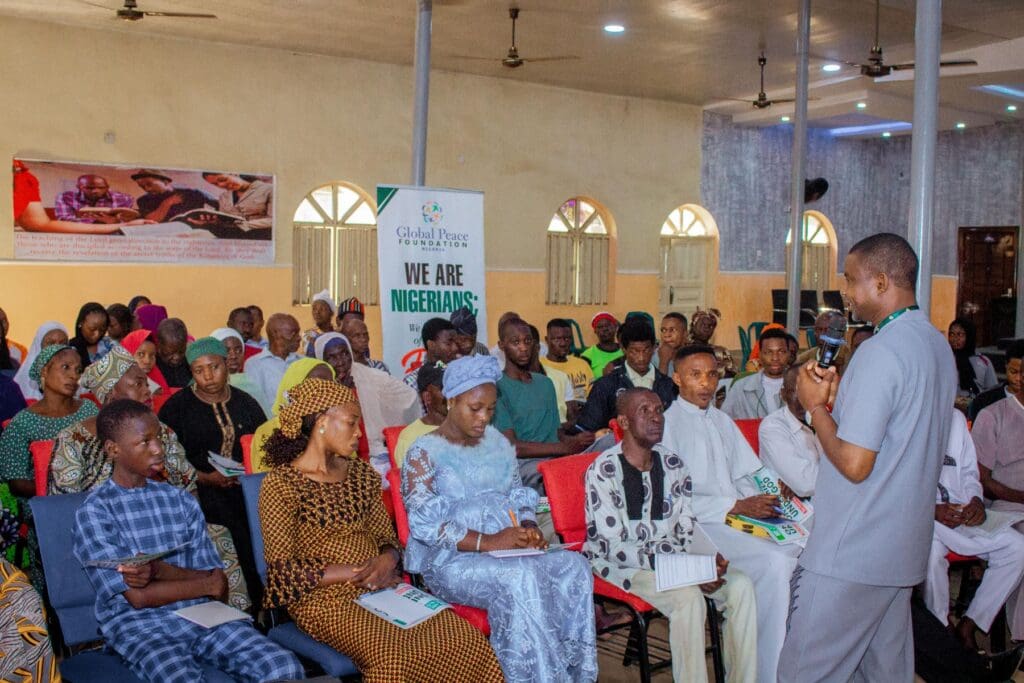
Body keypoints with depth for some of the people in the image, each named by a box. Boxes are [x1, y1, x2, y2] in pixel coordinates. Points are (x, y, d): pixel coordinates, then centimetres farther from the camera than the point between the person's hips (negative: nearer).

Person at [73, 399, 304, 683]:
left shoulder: (181, 500, 12)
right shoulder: (94, 511, -1)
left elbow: (219, 585, 5)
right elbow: (137, 597, -8)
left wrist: (161, 571, -12)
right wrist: (207, 584, 1)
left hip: (202, 616, 4)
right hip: (140, 626, -4)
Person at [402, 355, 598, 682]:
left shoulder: (498, 443, 16)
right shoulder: (424, 452, -3)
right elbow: (425, 525, -13)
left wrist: (529, 530, -5)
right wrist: (486, 542, -22)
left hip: (507, 550, 6)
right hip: (450, 561, -6)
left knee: (574, 566, -21)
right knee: (520, 579, -35)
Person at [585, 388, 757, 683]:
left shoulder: (673, 464, 6)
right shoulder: (602, 471, -14)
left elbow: (688, 529, 9)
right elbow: (611, 546, -18)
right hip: (620, 564, -6)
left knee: (740, 585, -13)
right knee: (688, 597, -30)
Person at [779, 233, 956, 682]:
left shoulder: (881, 352, -20)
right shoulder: (938, 346, 10)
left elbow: (854, 464, -23)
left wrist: (815, 405, -9)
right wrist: (839, 395, 13)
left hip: (850, 555, -10)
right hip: (904, 547, 10)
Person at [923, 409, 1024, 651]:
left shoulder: (956, 418, 15)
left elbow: (969, 472, 20)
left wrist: (976, 501, -2)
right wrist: (931, 510, -21)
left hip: (958, 511, 6)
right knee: (932, 551, -35)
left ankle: (968, 625, -2)